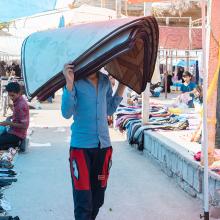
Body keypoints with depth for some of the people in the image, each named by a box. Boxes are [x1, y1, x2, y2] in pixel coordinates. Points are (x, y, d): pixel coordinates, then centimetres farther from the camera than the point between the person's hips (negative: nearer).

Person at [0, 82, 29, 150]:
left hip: (17, 135, -9)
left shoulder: (21, 105, -22)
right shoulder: (16, 102, 5)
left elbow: (24, 126, -22)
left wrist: (9, 123, -18)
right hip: (13, 131, 9)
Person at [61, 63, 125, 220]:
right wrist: (69, 83, -25)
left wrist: (122, 87, 9)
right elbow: (67, 113, -15)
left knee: (98, 198, 12)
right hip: (81, 146, -5)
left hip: (103, 145, 5)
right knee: (83, 199, -7)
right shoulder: (75, 81, -9)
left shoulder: (105, 81, 7)